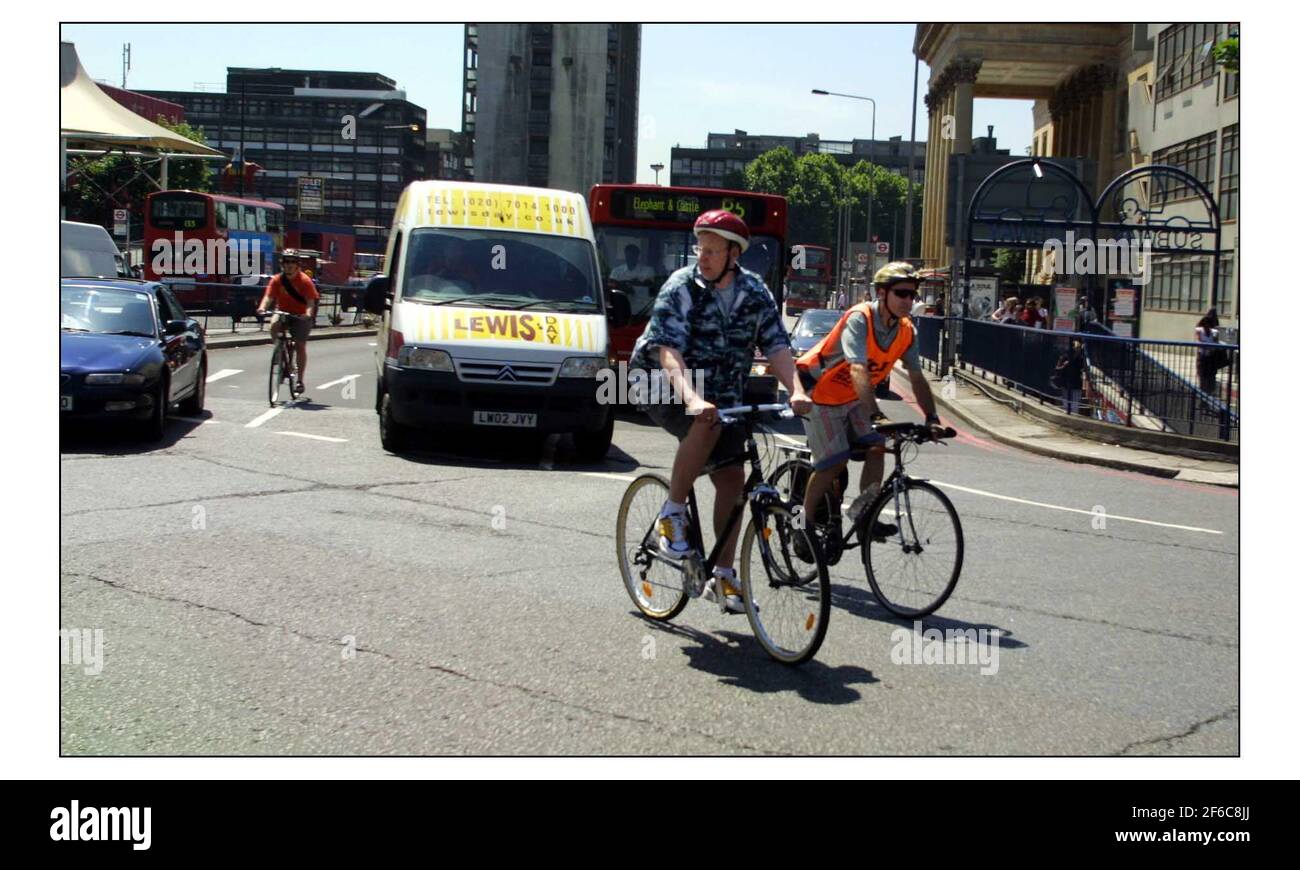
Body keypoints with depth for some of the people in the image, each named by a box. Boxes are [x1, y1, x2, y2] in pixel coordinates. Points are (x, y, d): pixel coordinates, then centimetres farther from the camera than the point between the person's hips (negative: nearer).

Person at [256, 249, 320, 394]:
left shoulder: (305, 281, -14)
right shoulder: (277, 280, -7)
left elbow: (311, 300, -22)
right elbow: (269, 296, -16)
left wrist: (308, 313, -43)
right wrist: (262, 307, -37)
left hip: (301, 316, -2)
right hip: (283, 312, 2)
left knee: (300, 345, -3)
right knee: (274, 325, -30)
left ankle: (300, 380, 7)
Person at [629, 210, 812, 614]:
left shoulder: (755, 292, -2)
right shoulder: (681, 287, -17)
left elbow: (776, 346, -8)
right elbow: (668, 351, -28)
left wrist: (796, 391, -27)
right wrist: (691, 399, -45)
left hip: (723, 397, 5)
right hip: (666, 388, -5)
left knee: (732, 478, -3)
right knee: (706, 426, -35)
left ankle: (723, 575, 10)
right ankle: (672, 513, -17)